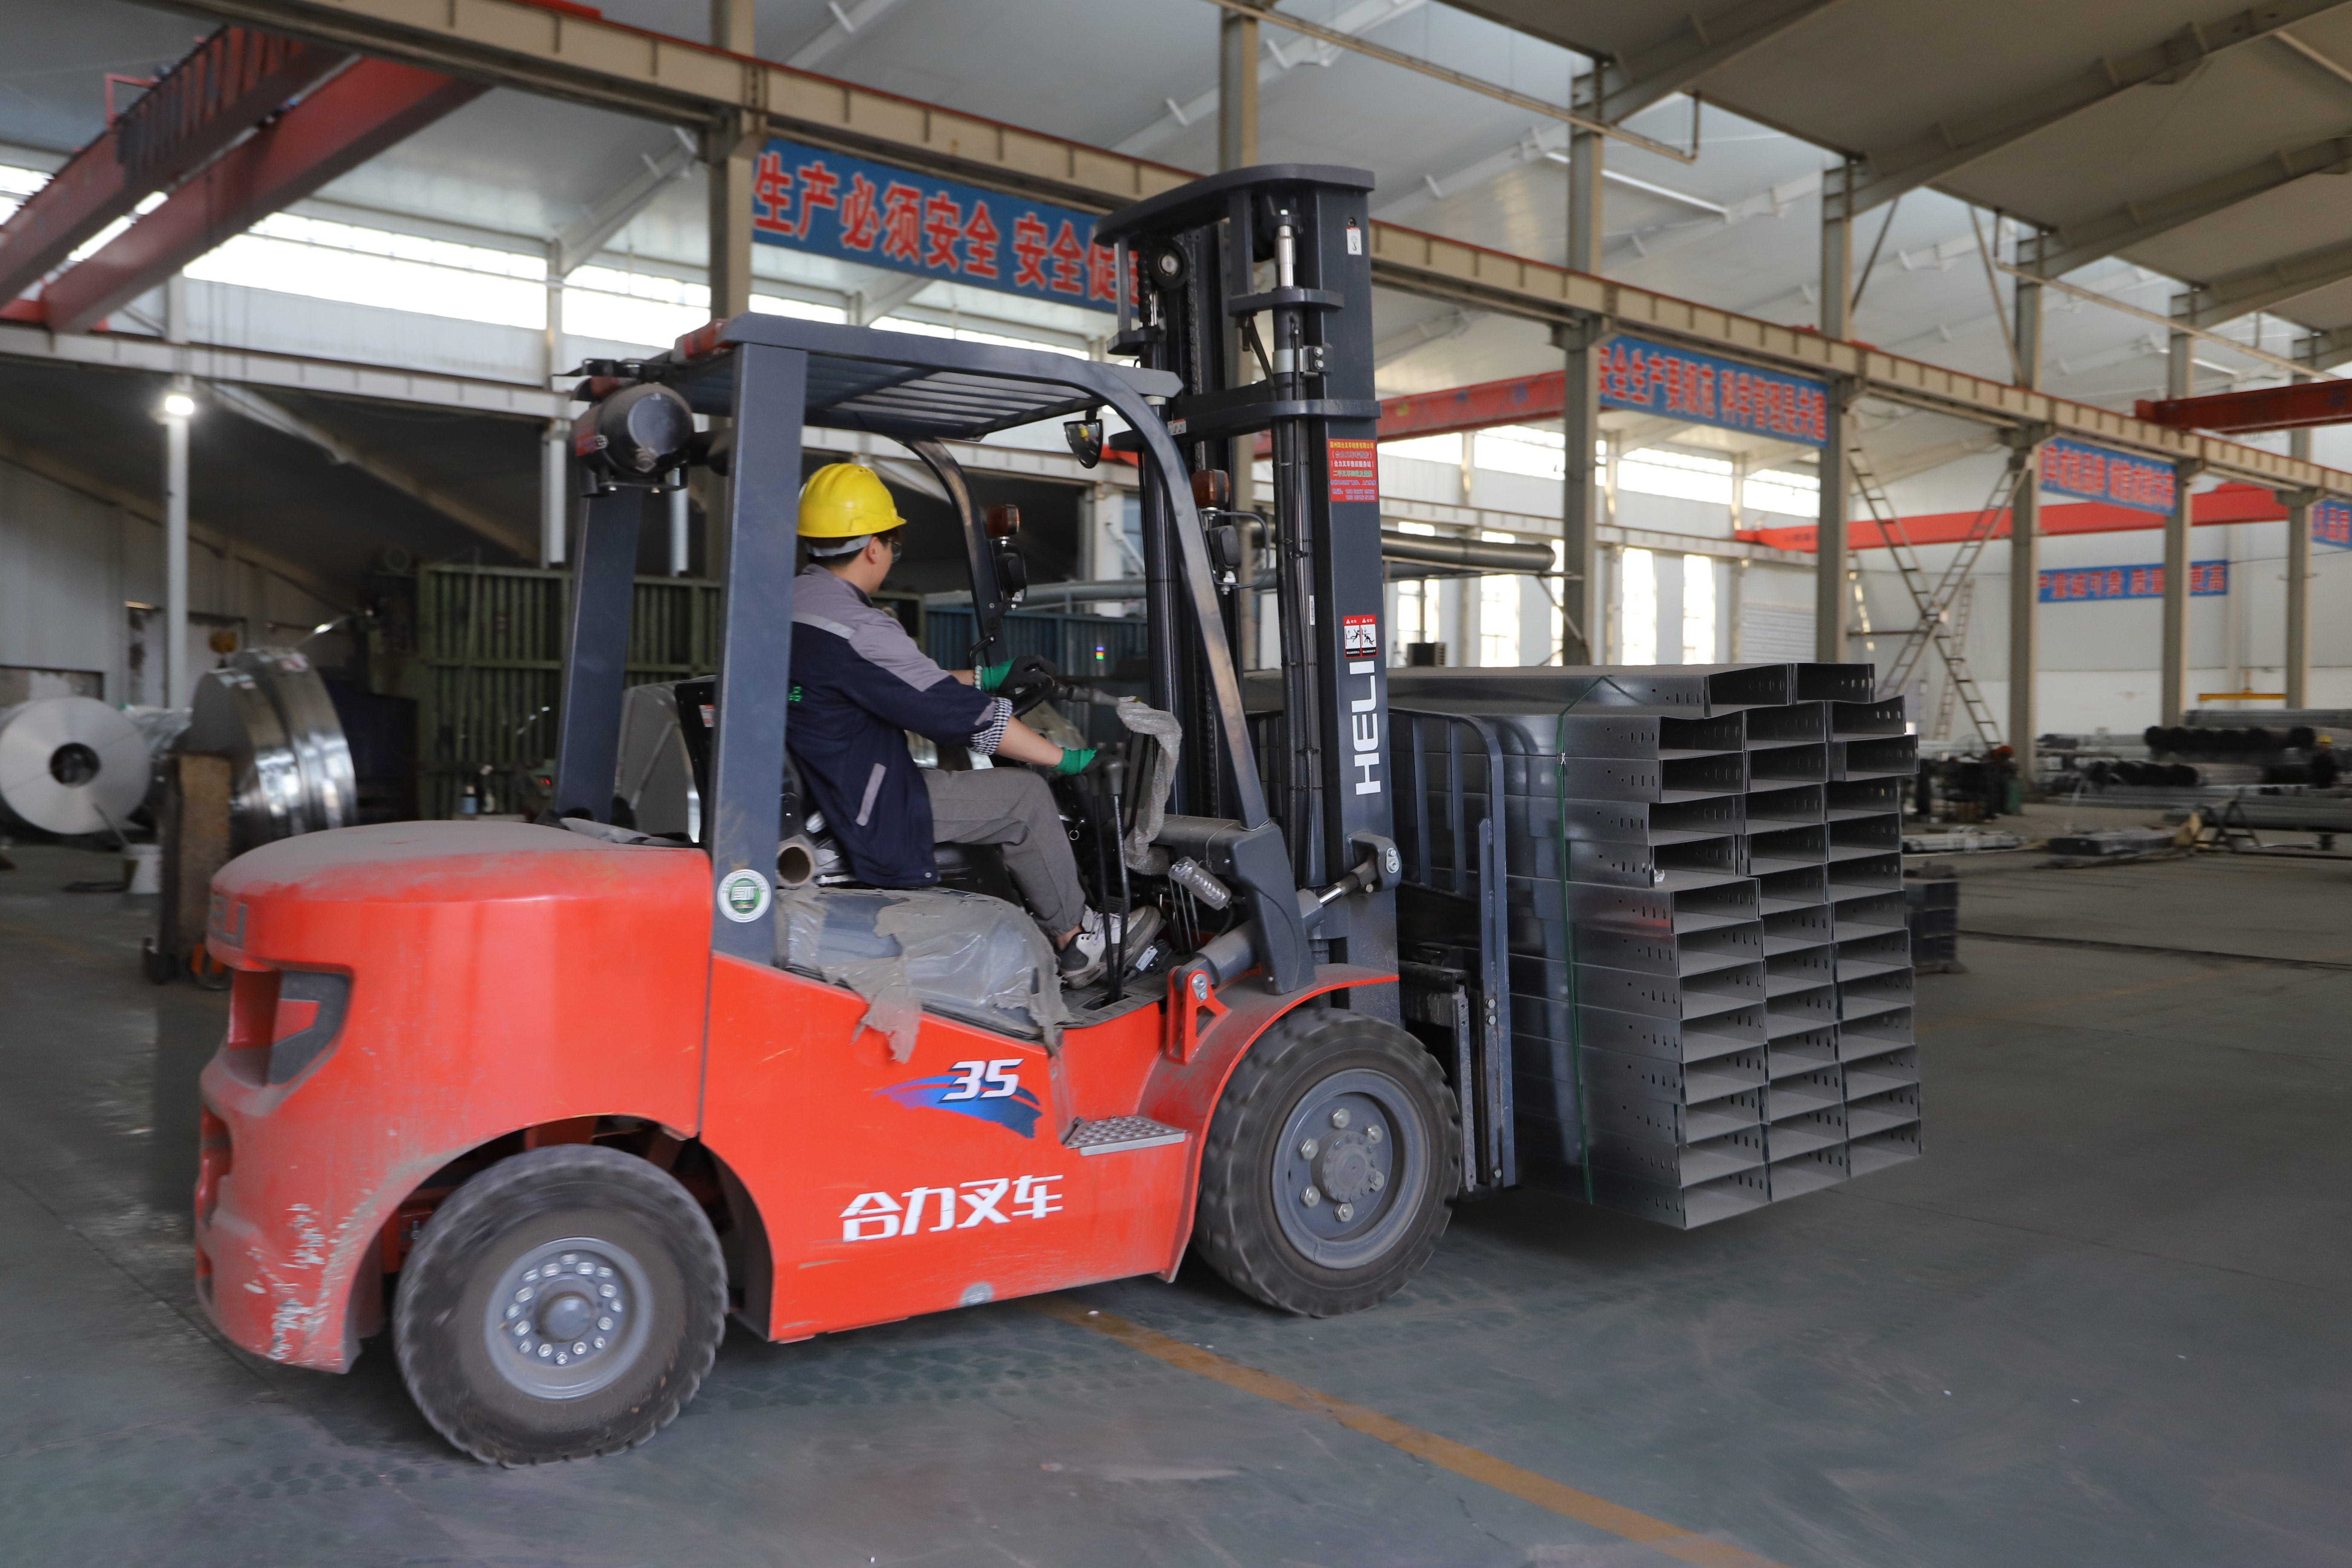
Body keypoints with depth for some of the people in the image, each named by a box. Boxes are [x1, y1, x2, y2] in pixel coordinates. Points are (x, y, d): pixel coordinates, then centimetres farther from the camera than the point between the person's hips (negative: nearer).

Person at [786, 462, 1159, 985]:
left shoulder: (788, 603, 6)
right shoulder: (856, 628, -24)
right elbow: (952, 710, -20)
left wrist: (978, 678, 28)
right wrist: (1062, 758, -10)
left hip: (803, 797, 10)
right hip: (868, 818, -10)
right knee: (1025, 796, -1)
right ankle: (1078, 941, 13)